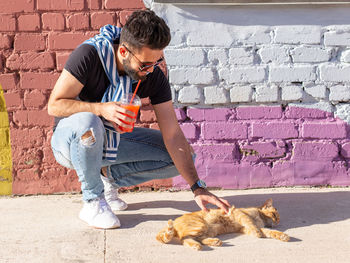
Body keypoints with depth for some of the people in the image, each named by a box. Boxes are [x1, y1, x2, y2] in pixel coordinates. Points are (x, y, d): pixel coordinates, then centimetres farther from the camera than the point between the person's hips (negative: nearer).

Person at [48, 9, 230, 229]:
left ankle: (109, 177, 5)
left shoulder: (154, 77, -14)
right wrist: (101, 109, -39)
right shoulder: (89, 55, -26)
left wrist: (198, 188, -22)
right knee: (86, 123, -41)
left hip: (111, 141, 5)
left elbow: (173, 136, -15)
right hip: (69, 138, -4)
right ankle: (93, 201, -17)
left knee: (184, 156, -7)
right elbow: (55, 105, -22)